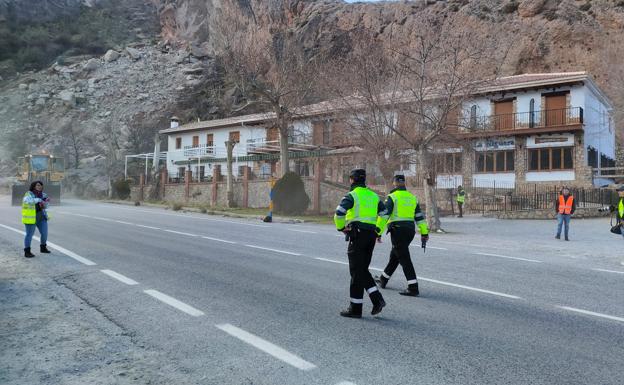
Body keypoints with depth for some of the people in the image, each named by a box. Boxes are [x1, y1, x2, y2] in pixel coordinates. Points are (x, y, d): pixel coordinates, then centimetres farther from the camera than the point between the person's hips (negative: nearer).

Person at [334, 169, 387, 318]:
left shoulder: (351, 195, -6)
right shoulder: (373, 195, 15)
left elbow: (339, 213, -21)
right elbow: (384, 214, 10)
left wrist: (341, 227, -5)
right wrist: (378, 231, 15)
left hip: (357, 234, -6)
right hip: (371, 235, 6)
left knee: (357, 271, 0)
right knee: (363, 270, 17)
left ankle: (355, 308, 6)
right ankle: (377, 299, 5)